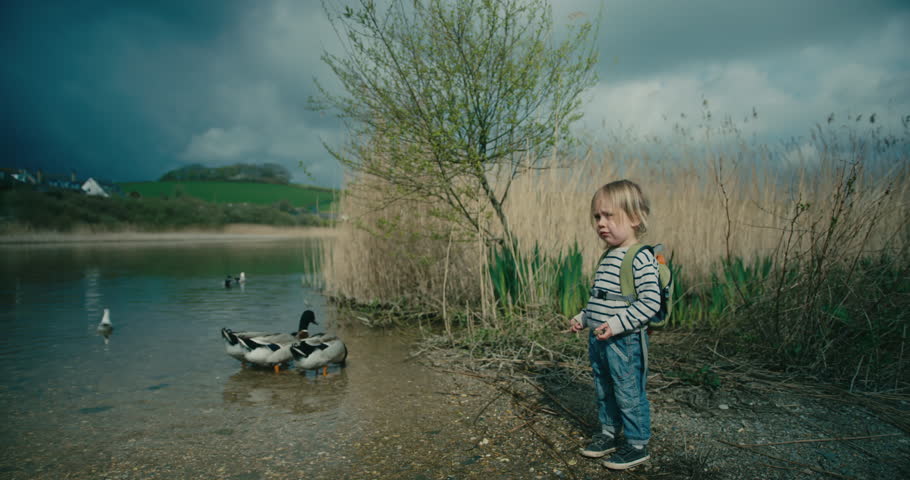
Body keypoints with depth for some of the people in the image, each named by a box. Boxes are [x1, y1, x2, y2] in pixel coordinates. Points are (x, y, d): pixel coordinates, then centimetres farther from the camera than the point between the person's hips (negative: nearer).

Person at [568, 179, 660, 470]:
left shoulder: (641, 258, -17)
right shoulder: (607, 256, 11)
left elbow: (651, 302, -23)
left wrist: (617, 323, -27)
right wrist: (583, 318, 15)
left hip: (625, 341, -9)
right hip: (599, 340, 9)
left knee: (629, 395, 5)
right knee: (604, 392, 20)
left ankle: (637, 445, 21)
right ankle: (609, 435, 37)